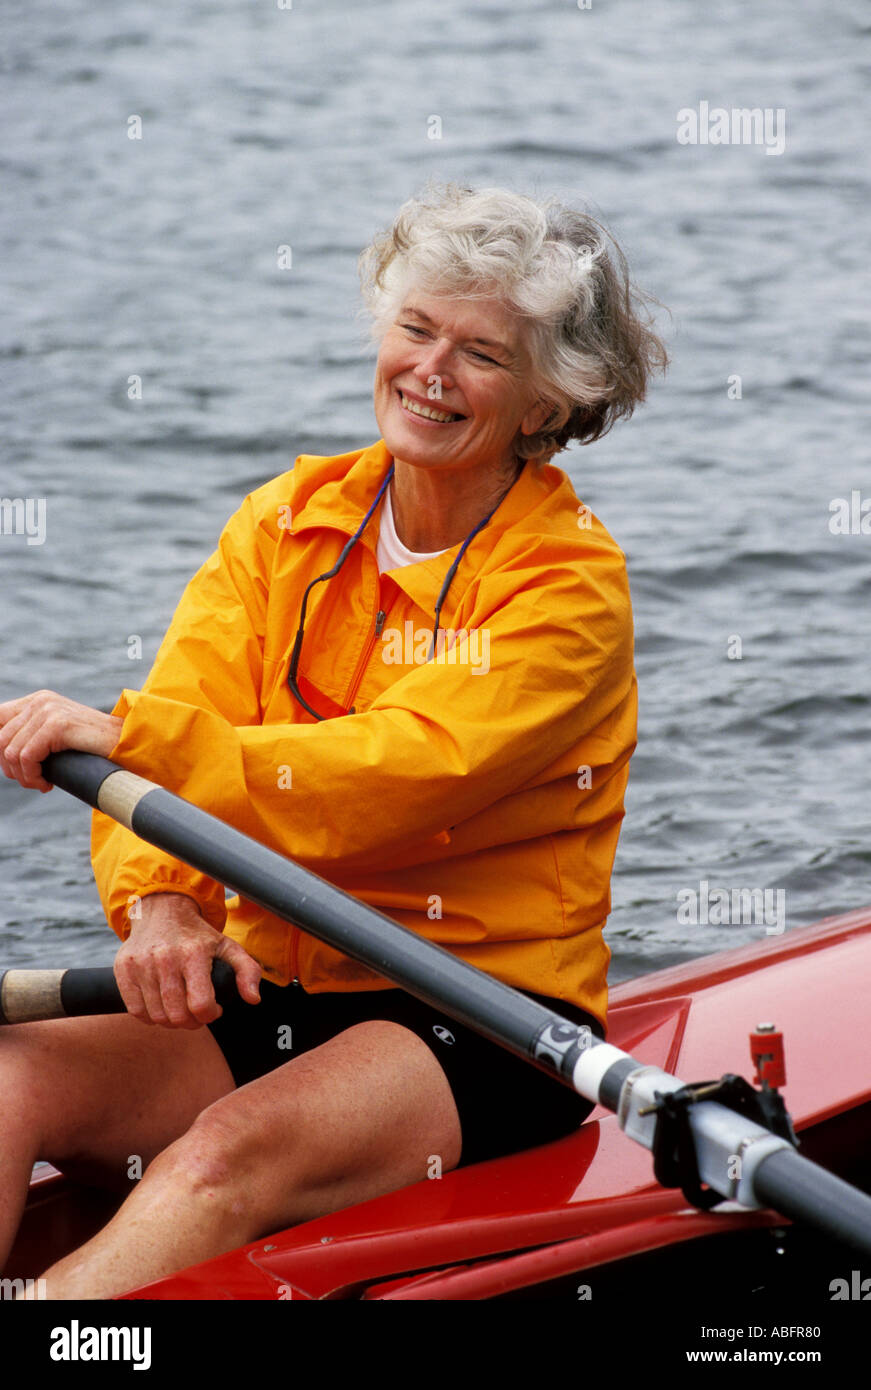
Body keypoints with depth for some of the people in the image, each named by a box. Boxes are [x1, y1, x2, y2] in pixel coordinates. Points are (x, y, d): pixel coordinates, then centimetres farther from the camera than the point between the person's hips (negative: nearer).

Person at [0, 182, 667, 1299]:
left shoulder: (570, 581, -7)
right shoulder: (289, 520, 9)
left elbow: (397, 777, -22)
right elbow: (171, 730, -3)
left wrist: (128, 737, -31)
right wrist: (159, 900, -25)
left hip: (486, 1025, -5)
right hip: (274, 997, 5)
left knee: (236, 1156, -35)